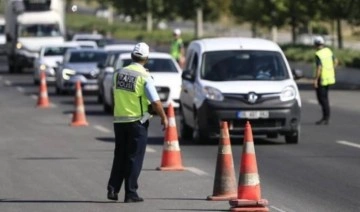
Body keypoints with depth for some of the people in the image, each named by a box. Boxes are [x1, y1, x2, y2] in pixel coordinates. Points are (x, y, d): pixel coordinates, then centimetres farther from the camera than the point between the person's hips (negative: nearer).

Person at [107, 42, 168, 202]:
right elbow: (155, 102, -13)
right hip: (137, 121, -5)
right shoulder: (144, 77, -13)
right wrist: (164, 117, 0)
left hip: (119, 120, 5)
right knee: (134, 158, 2)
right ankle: (130, 193, 2)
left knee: (119, 157, 15)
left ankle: (113, 189, 9)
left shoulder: (119, 73, 3)